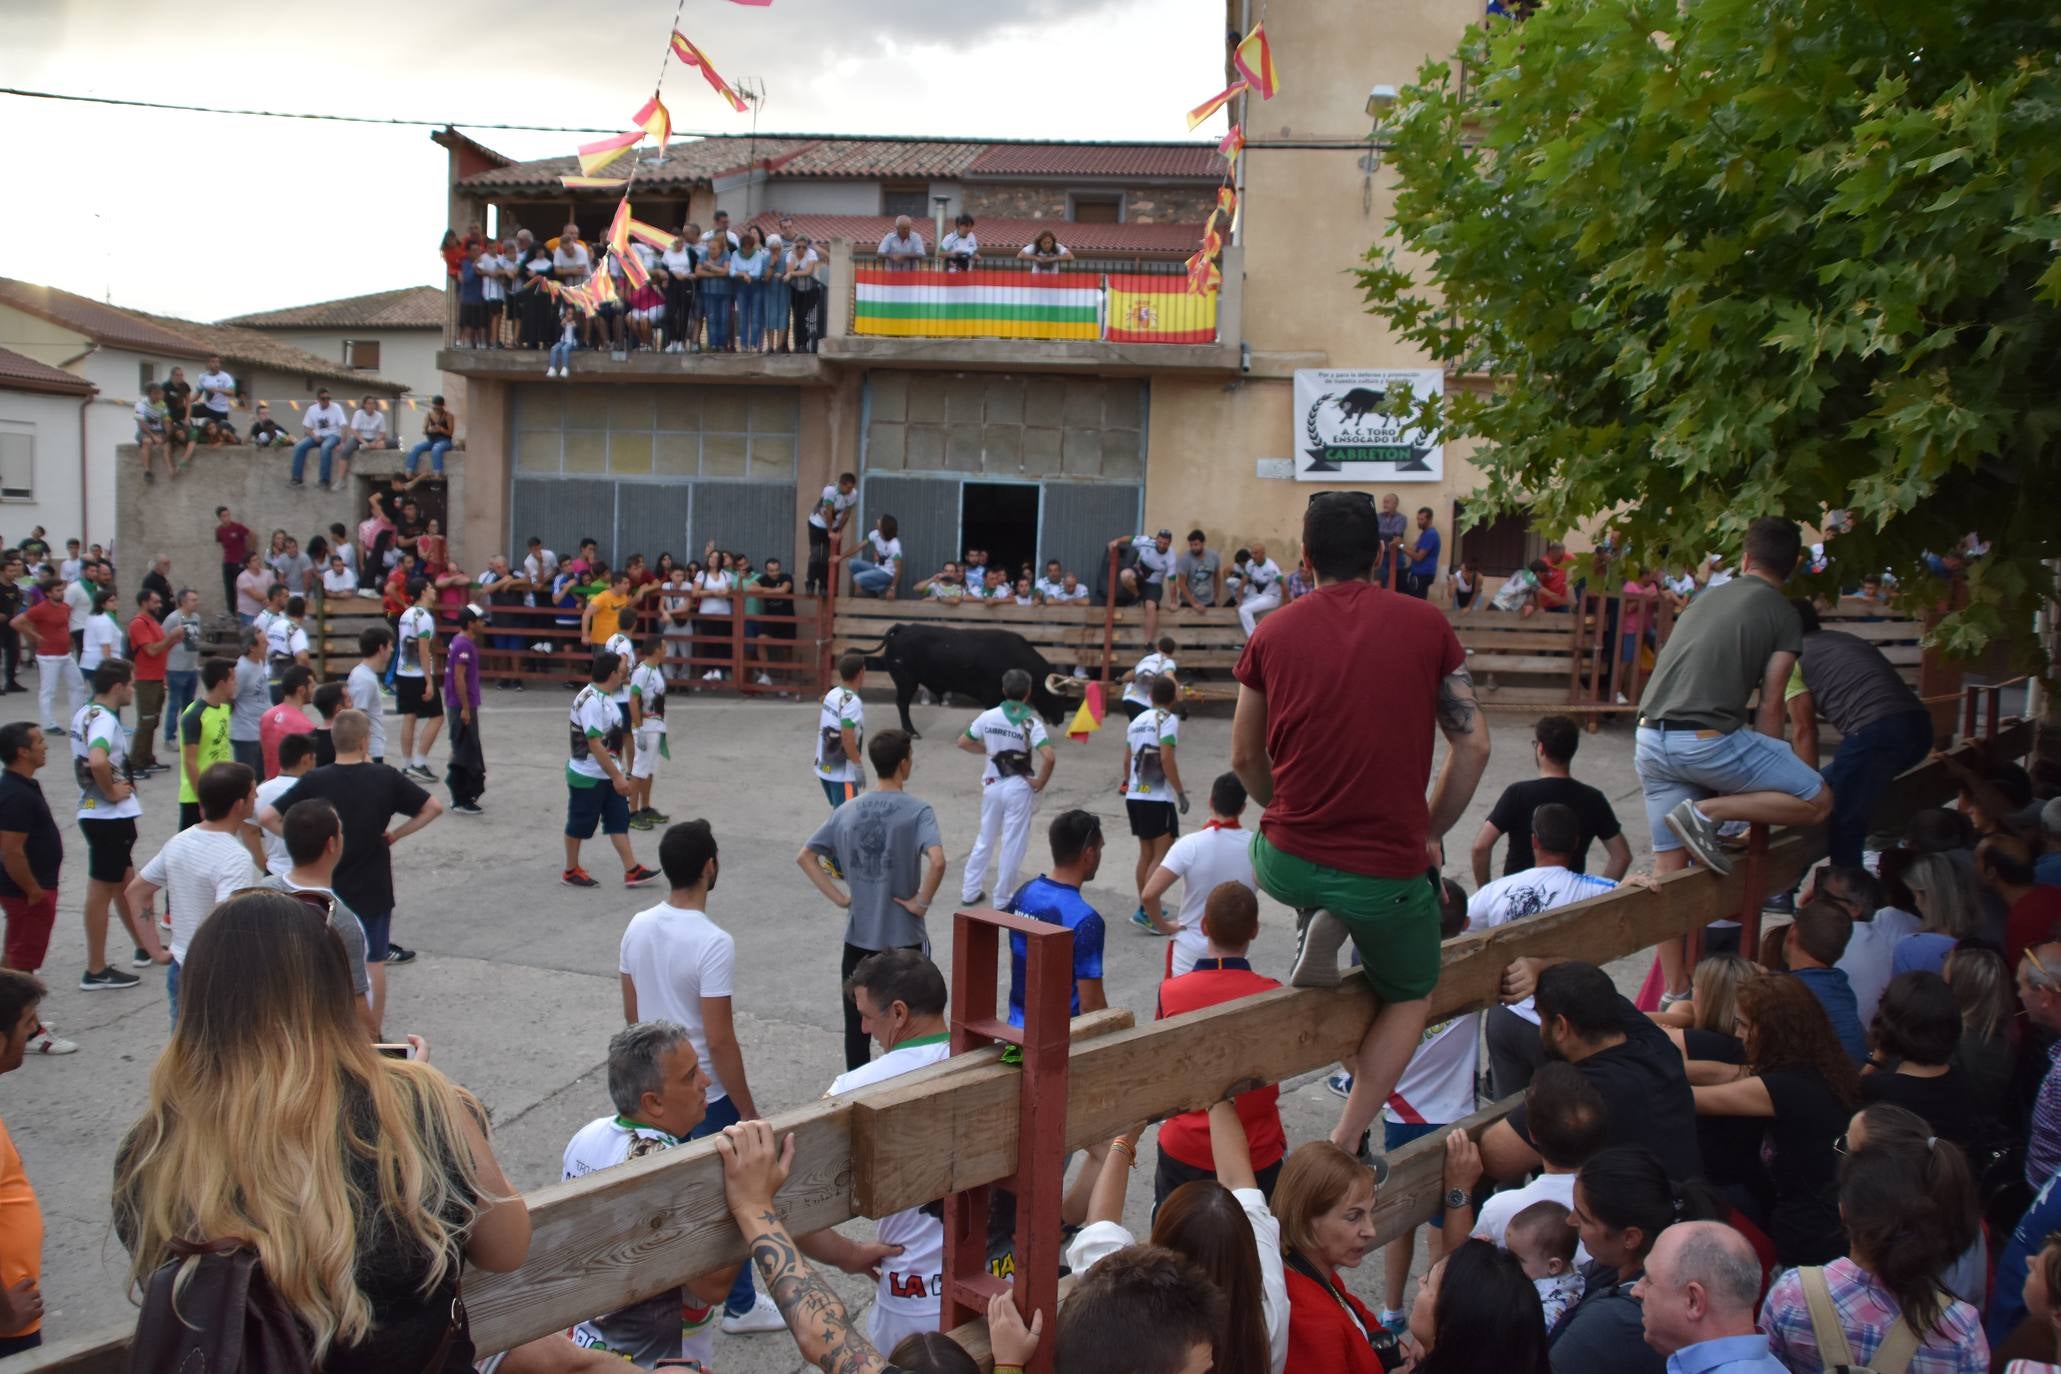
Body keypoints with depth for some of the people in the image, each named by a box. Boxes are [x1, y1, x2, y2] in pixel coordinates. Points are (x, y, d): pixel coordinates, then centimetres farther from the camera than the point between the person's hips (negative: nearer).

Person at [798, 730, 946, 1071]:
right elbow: (937, 862, -29)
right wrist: (921, 902, -15)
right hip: (904, 938, -4)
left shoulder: (848, 810, 2)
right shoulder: (917, 811, -13)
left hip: (858, 937, 4)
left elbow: (804, 857, 6)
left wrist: (839, 897, 5)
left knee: (857, 1024, 13)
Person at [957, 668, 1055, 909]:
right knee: (1012, 844, 7)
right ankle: (1002, 899, 14)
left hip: (992, 785, 4)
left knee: (985, 839, 19)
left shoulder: (989, 716, -3)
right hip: (1019, 788, -4)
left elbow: (963, 742, 7)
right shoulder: (1030, 722, -15)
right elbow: (1049, 757, -26)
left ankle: (970, 890, 24)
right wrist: (1039, 783, -13)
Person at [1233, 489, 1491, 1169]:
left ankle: (1320, 930, 10)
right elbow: (1472, 744, -1)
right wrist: (1431, 833, 12)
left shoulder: (1272, 633, 1)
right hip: (1388, 873, -1)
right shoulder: (1427, 624, -3)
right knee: (1409, 996, 26)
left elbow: (1245, 758, 9)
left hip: (1285, 863, 2)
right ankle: (1346, 1139, 11)